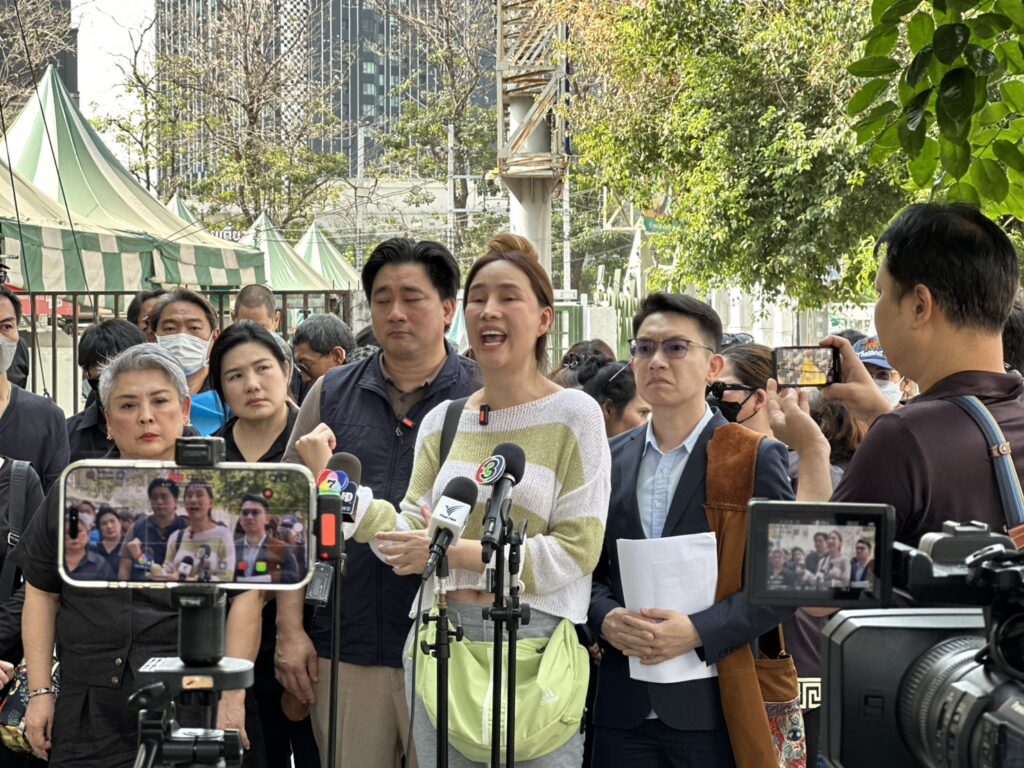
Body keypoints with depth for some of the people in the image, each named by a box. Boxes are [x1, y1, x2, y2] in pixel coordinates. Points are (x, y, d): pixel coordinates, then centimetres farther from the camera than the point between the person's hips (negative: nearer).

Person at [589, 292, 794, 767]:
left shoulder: (755, 458, -3)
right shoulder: (610, 459, 10)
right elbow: (590, 568, 13)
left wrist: (699, 631, -17)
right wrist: (605, 618, -7)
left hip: (714, 706, -3)